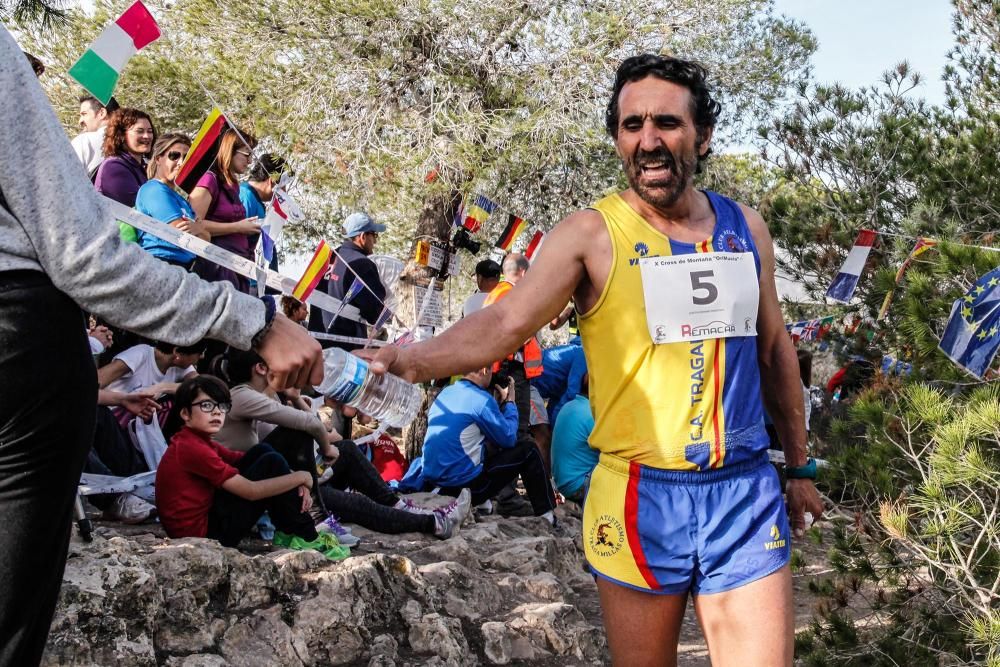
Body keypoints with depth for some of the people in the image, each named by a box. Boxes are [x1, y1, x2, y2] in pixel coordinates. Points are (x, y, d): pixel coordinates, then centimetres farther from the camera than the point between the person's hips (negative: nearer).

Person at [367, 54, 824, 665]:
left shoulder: (746, 227, 6)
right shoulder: (592, 234, -7)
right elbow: (508, 321, -21)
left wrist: (800, 465, 19)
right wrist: (414, 360, -39)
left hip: (748, 493, 3)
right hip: (642, 497, -3)